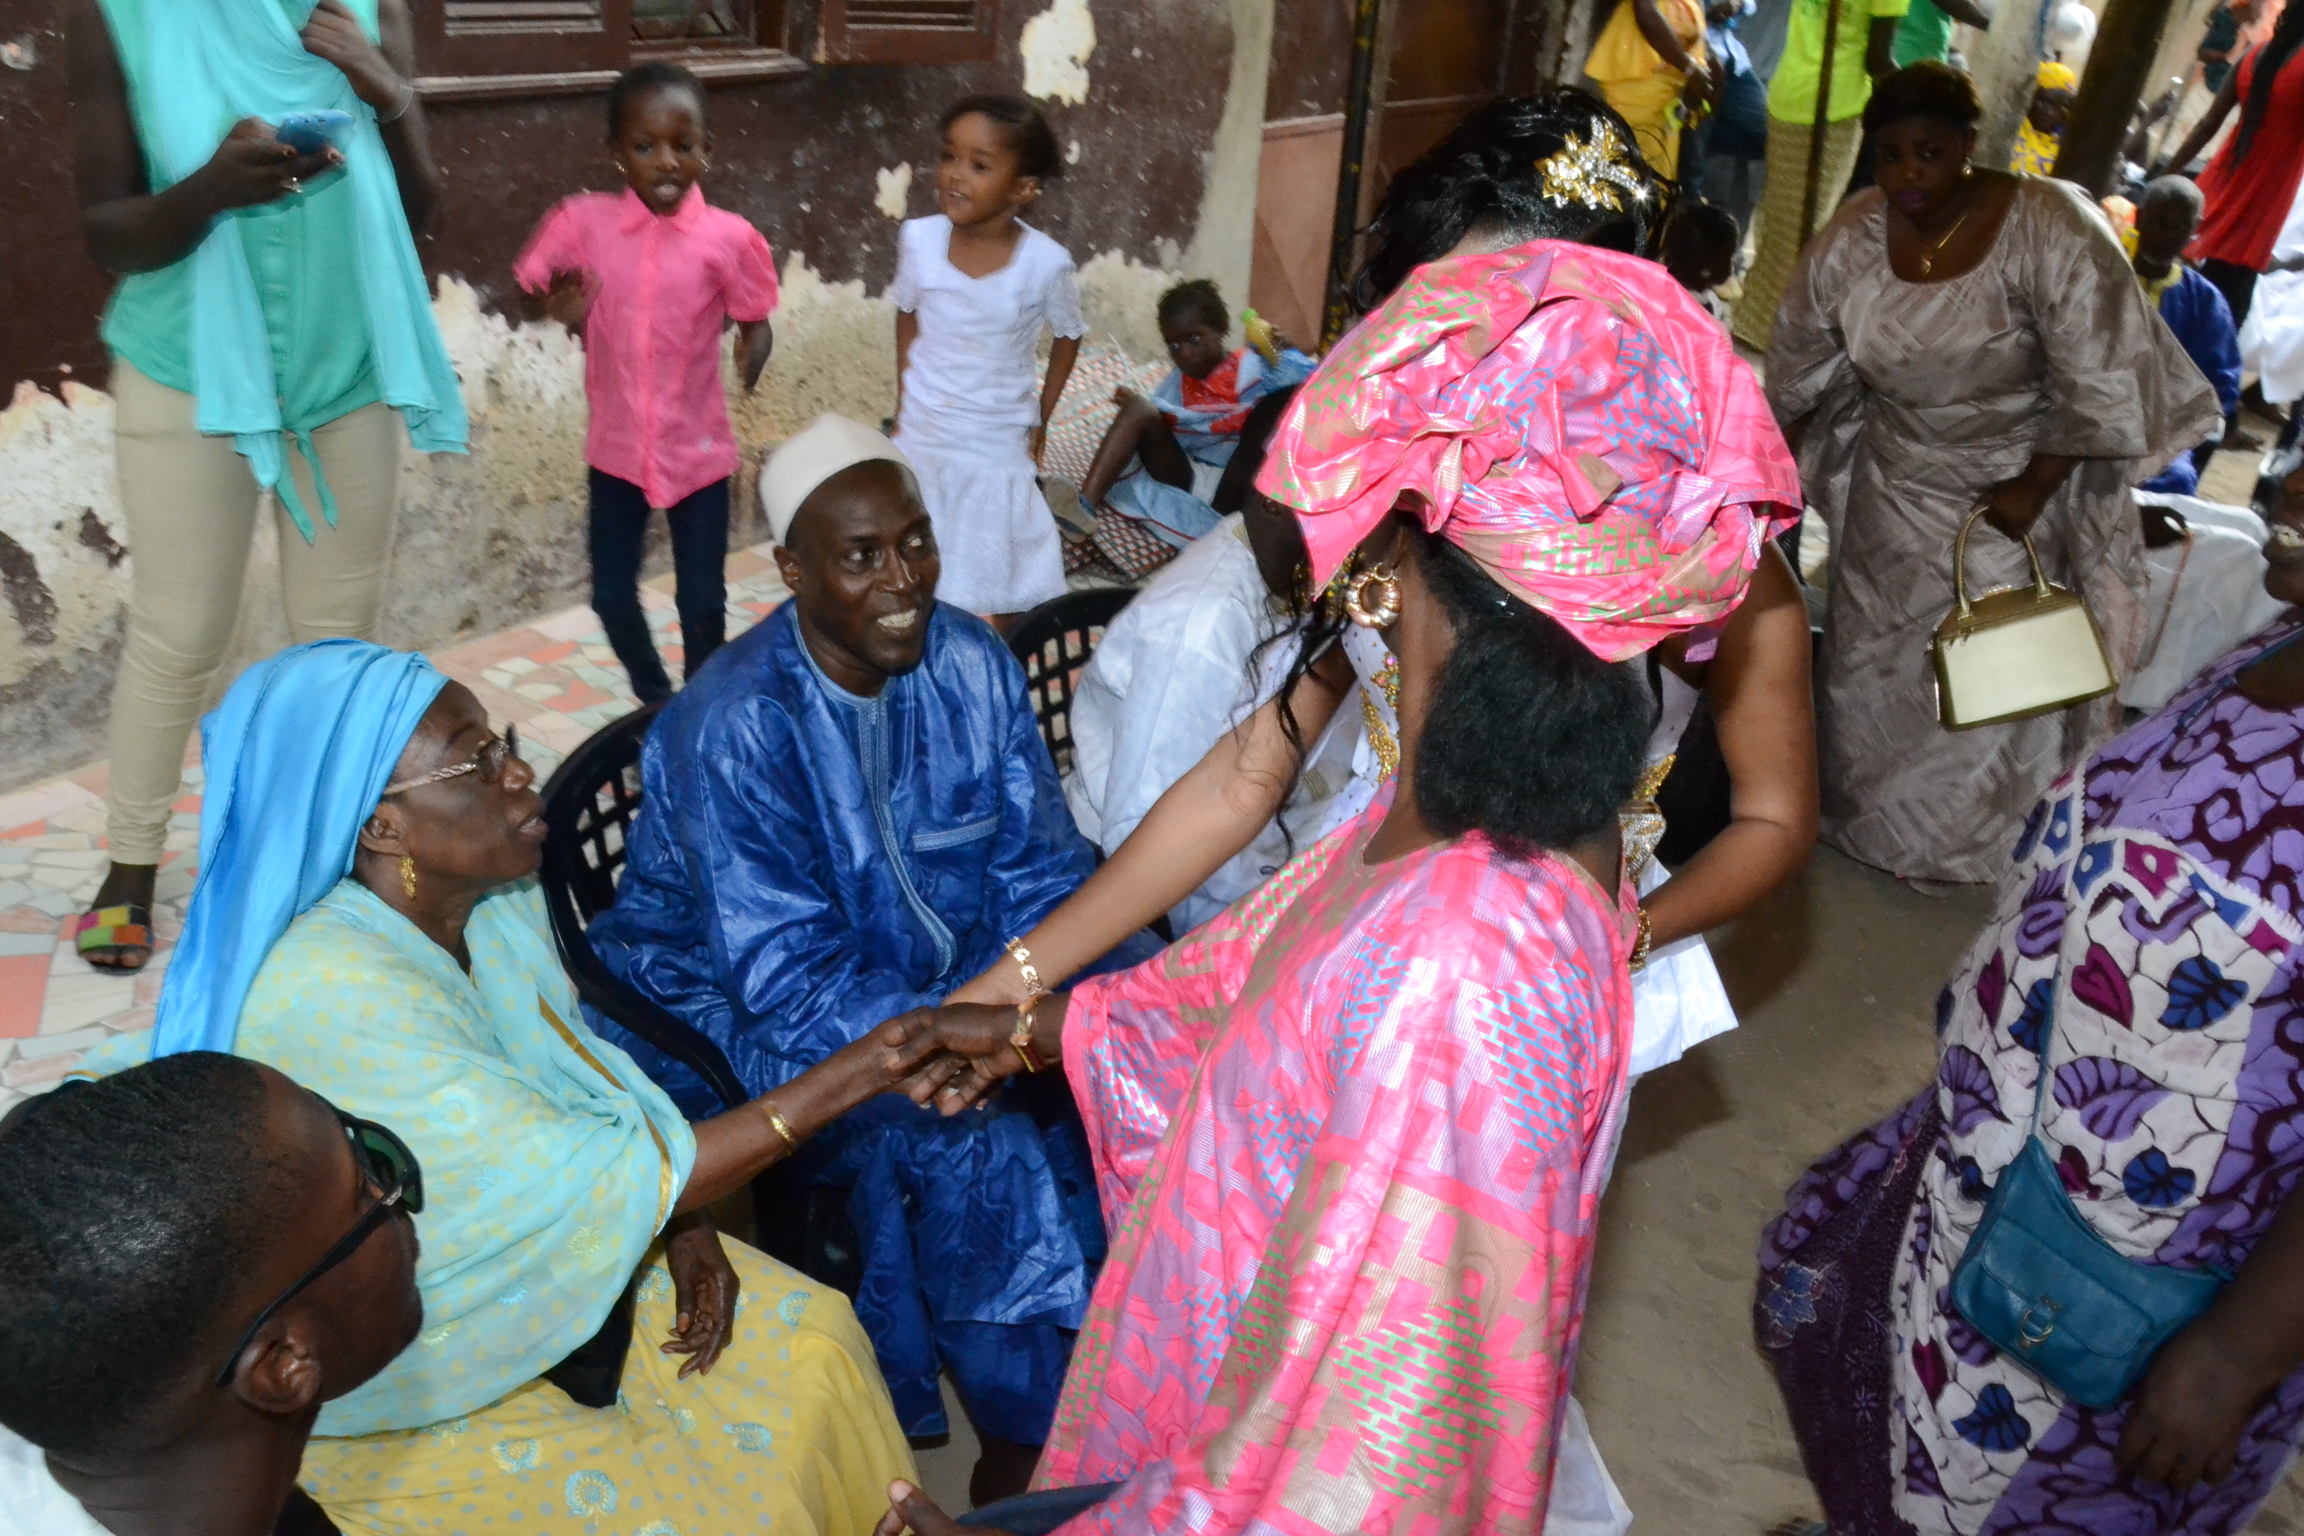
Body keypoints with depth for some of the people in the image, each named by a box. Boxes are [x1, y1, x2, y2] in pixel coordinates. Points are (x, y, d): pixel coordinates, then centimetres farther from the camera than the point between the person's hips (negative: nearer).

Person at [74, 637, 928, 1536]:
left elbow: (580, 1077, 5)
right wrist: (854, 1074, -33)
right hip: (395, 1382, -7)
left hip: (530, 1252, 7)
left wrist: (683, 1224, -9)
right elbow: (594, 1187, -32)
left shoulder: (494, 897, -10)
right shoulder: (329, 996, -33)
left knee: (803, 1344, 0)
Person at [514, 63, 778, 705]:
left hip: (698, 448, -2)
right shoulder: (583, 223, -7)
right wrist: (566, 312, -12)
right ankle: (656, 704, 35)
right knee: (612, 594, 10)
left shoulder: (728, 238, -12)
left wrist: (753, 353, -20)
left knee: (703, 602, 7)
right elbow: (542, 288, 8)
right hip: (617, 445, 2)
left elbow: (755, 322, 1)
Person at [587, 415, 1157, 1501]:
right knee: (972, 1147, -28)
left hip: (943, 976, 5)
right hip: (759, 1022, -5)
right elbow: (791, 982, -25)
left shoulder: (970, 662, -8)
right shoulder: (733, 729, -23)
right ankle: (1029, 1446, -2)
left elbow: (1040, 871, -3)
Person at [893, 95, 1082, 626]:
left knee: (1007, 589, 11)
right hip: (920, 440, 2)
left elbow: (1068, 337, -1)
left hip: (998, 448, -2)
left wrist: (1041, 417, 1)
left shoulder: (1046, 262, -20)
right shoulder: (919, 239, -14)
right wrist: (904, 401, 6)